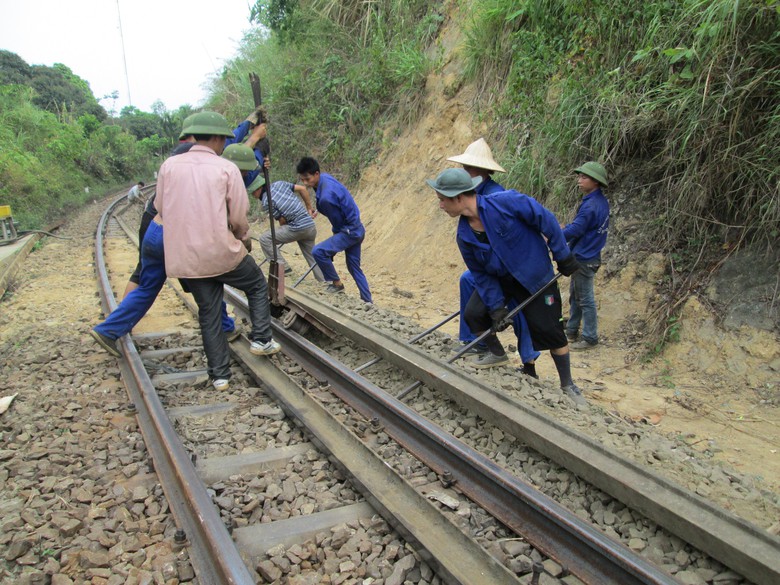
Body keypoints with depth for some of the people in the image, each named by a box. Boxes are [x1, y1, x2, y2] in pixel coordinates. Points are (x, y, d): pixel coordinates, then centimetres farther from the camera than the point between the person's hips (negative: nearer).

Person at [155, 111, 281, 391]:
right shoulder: (227, 168, -7)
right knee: (257, 285, 24)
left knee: (208, 314, 15)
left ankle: (220, 375, 20)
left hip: (184, 258, 4)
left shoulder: (169, 166, 1)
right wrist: (245, 239, 15)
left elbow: (161, 210, 9)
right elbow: (239, 217, -6)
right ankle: (261, 339, 19)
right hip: (222, 252, -3)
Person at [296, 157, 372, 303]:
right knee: (354, 268, 18)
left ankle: (337, 284, 0)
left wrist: (336, 235, 2)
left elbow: (337, 220, -15)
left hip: (350, 231, -10)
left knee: (318, 251, -19)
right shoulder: (325, 177, -2)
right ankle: (367, 302, 26)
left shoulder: (326, 196, -30)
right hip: (356, 229, 10)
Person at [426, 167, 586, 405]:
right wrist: (496, 307, -11)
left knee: (549, 330, -2)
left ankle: (568, 385, 19)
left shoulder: (506, 202, -28)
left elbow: (546, 220, -18)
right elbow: (481, 275, -4)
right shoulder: (464, 236, -11)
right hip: (498, 278, 5)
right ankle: (498, 356, 18)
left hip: (535, 275, -4)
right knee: (474, 313, -10)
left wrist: (563, 255, -12)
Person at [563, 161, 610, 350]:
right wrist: (565, 228, 4)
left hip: (585, 259, -10)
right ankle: (571, 331, 31)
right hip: (585, 256, 10)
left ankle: (590, 338, 11)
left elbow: (574, 230, -23)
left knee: (585, 299, 1)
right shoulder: (601, 202, 7)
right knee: (575, 295, 19)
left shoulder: (591, 206, -24)